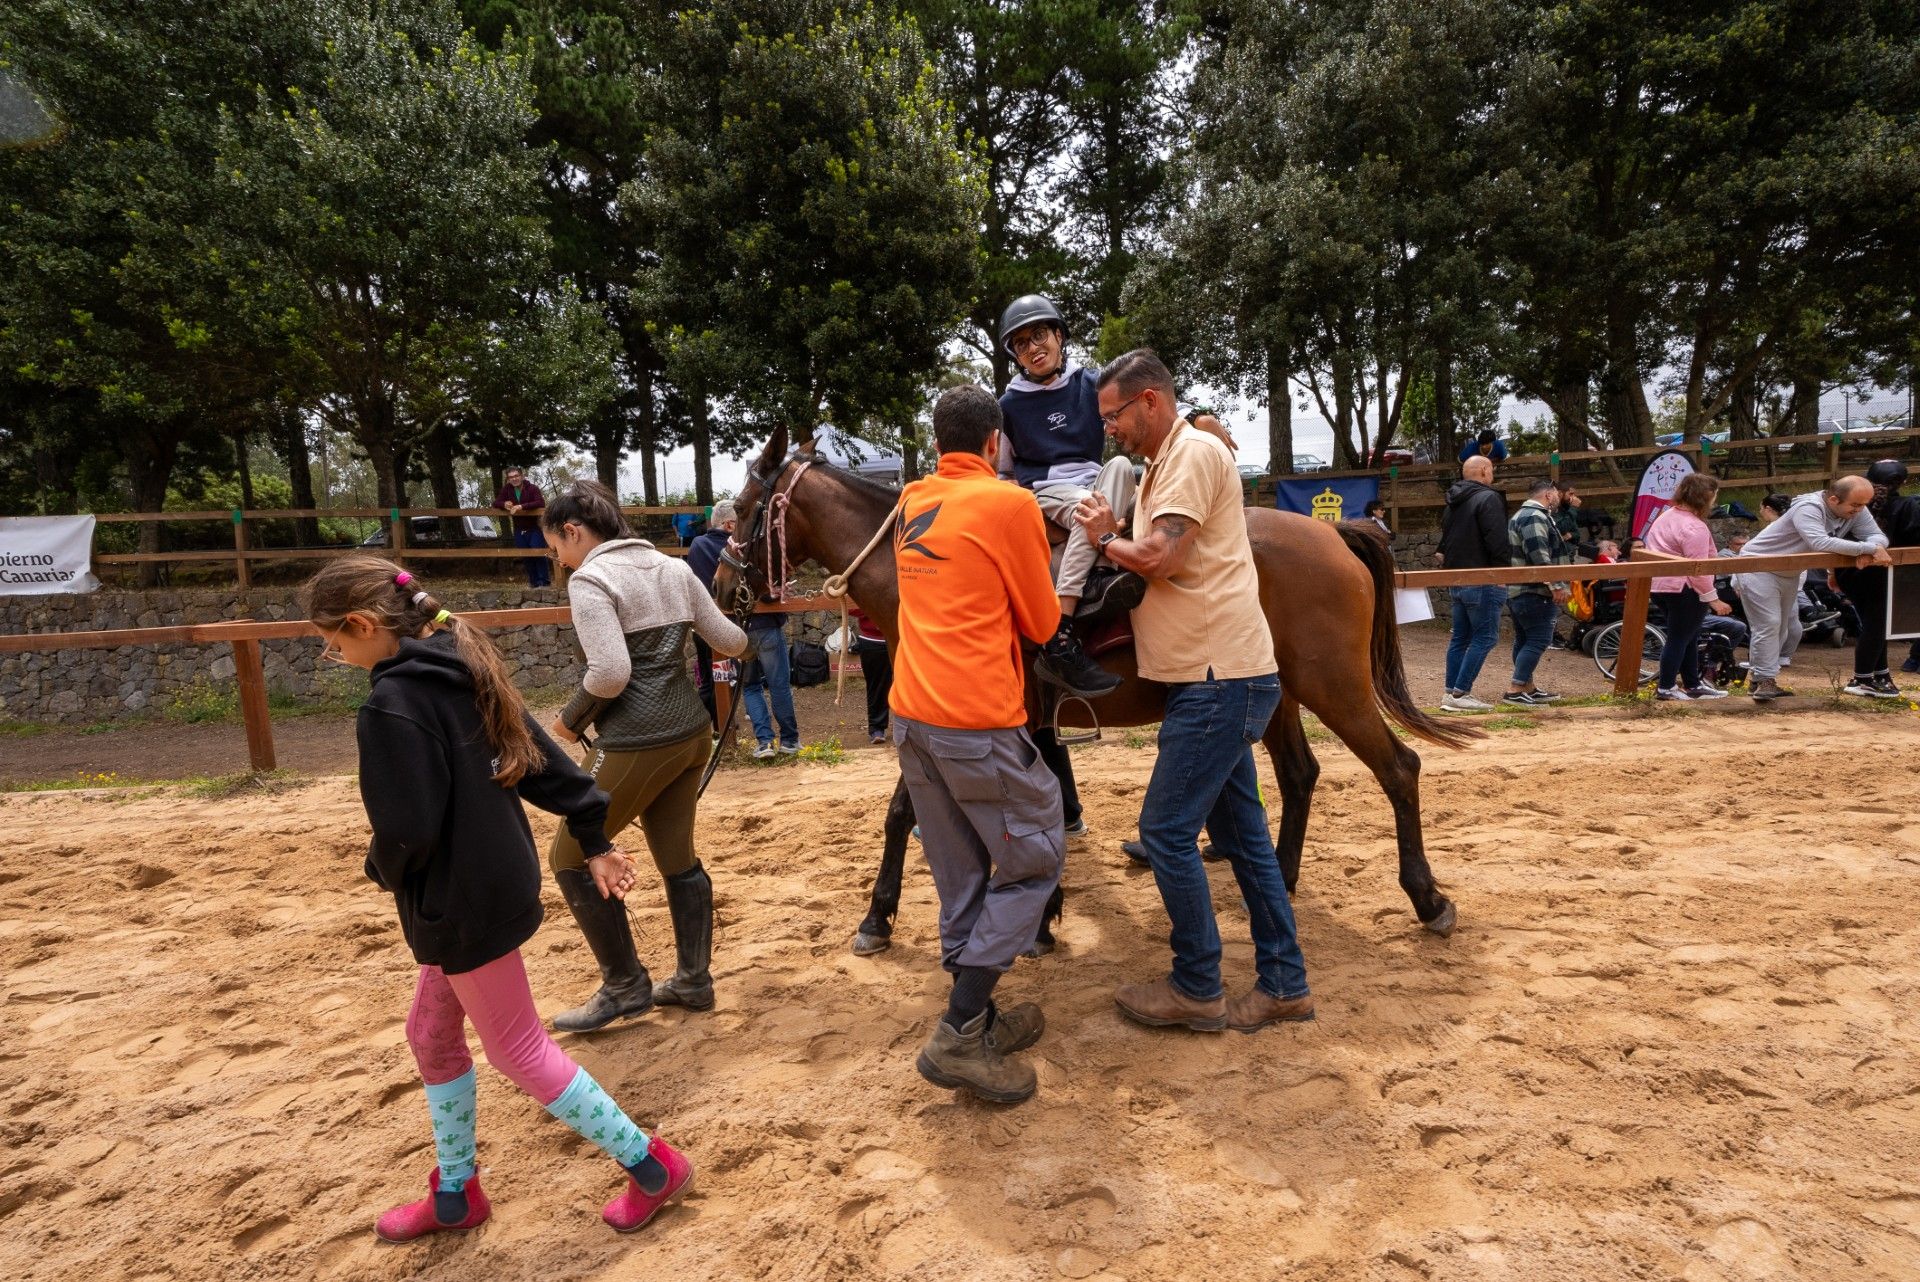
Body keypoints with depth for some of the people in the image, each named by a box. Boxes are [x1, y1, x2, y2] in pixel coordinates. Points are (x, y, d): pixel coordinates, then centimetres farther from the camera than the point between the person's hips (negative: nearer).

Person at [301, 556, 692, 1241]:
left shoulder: (391, 707, -23)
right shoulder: (465, 673, 4)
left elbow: (406, 830, -25)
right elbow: (545, 760, 8)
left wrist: (383, 870, -1)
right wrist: (595, 838, 14)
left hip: (464, 905, -9)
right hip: (498, 882, 9)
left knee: (518, 1050, 6)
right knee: (432, 1035, 22)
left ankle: (652, 1165, 16)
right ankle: (455, 1193, 38)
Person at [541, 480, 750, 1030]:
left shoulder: (589, 579, -12)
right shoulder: (673, 567, 9)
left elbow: (610, 673, -22)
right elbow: (731, 641, 12)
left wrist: (570, 720, -5)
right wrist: (739, 640, 35)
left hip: (637, 745, -8)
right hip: (691, 732, 8)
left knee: (570, 857, 10)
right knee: (678, 858, 20)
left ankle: (625, 987, 17)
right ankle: (693, 981, 31)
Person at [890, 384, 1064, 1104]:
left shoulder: (912, 503, 13)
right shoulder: (1011, 505, -6)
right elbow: (1042, 623, 2)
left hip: (911, 716, 7)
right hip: (979, 721, -7)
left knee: (961, 877, 17)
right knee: (1036, 862, 8)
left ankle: (976, 1021, 27)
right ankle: (959, 1036, 4)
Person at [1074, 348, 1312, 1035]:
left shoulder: (1195, 452, -12)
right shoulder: (1163, 466, 19)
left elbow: (1159, 560, -22)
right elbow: (1154, 569, 17)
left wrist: (1105, 536, -4)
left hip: (1219, 678, -10)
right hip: (1218, 675, 10)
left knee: (1166, 829, -3)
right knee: (1240, 831, 14)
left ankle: (1197, 988, 13)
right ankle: (1283, 984, 25)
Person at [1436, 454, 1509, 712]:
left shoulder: (1453, 502, 16)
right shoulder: (1488, 498, -12)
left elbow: (1445, 540, 20)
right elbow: (1497, 541, -20)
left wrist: (1450, 564, 17)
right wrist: (1503, 571, -11)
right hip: (1483, 580, -9)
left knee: (1460, 637, 12)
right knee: (1485, 637, -6)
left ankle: (1451, 693, 12)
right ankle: (1460, 694, -10)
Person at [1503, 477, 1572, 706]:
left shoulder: (1522, 515, 21)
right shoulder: (1535, 517, -15)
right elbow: (1539, 556, -26)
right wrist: (1556, 586, -24)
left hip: (1517, 591, 11)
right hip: (1535, 593, -11)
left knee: (1524, 640, 14)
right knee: (1538, 640, -9)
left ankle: (1528, 688, 20)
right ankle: (1514, 690, -13)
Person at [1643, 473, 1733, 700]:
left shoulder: (1665, 516, 11)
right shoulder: (1694, 527, -18)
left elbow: (1656, 551, 21)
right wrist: (1713, 598, -20)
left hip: (1659, 586, 10)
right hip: (1684, 589, -10)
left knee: (1688, 637, 18)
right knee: (1679, 638, 1)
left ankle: (1693, 684, 24)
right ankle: (1665, 687, 7)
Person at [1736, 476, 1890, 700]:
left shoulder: (1857, 512, -5)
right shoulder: (1808, 509, -29)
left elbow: (1879, 536, -6)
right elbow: (1821, 543, -43)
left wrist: (1868, 553, -30)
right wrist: (1869, 548, -40)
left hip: (1790, 573, 9)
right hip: (1759, 567, -9)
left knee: (1782, 628, 13)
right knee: (1769, 624, -14)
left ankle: (1763, 679, 22)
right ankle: (1765, 681, -9)